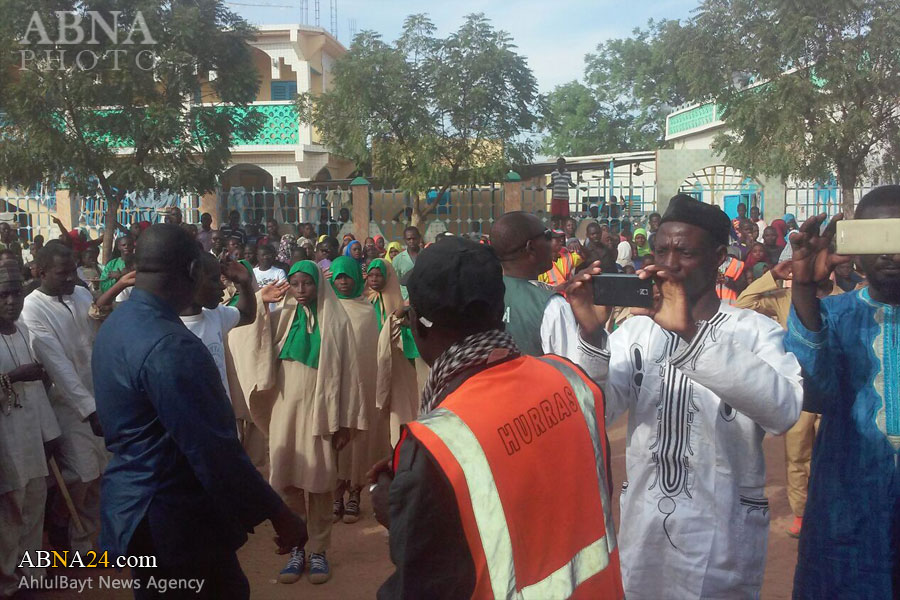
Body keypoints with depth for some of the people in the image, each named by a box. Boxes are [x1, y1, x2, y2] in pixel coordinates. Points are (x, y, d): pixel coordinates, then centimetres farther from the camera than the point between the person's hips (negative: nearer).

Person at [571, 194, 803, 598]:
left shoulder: (756, 330, -9)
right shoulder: (635, 328, 2)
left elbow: (784, 411, -29)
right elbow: (598, 413, -10)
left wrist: (691, 334, -37)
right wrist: (591, 335, -26)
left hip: (723, 532, -3)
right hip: (641, 525, 3)